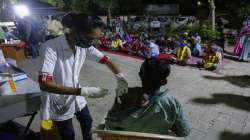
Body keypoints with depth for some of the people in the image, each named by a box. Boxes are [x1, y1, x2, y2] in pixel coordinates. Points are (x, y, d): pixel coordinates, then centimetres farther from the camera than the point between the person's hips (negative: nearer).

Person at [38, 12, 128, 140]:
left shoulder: (84, 46, -12)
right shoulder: (50, 48, -29)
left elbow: (107, 60, -4)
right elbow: (44, 84, -35)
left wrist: (121, 79, -19)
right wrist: (84, 91, -39)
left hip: (76, 96, 6)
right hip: (59, 101, -5)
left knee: (87, 122, 25)